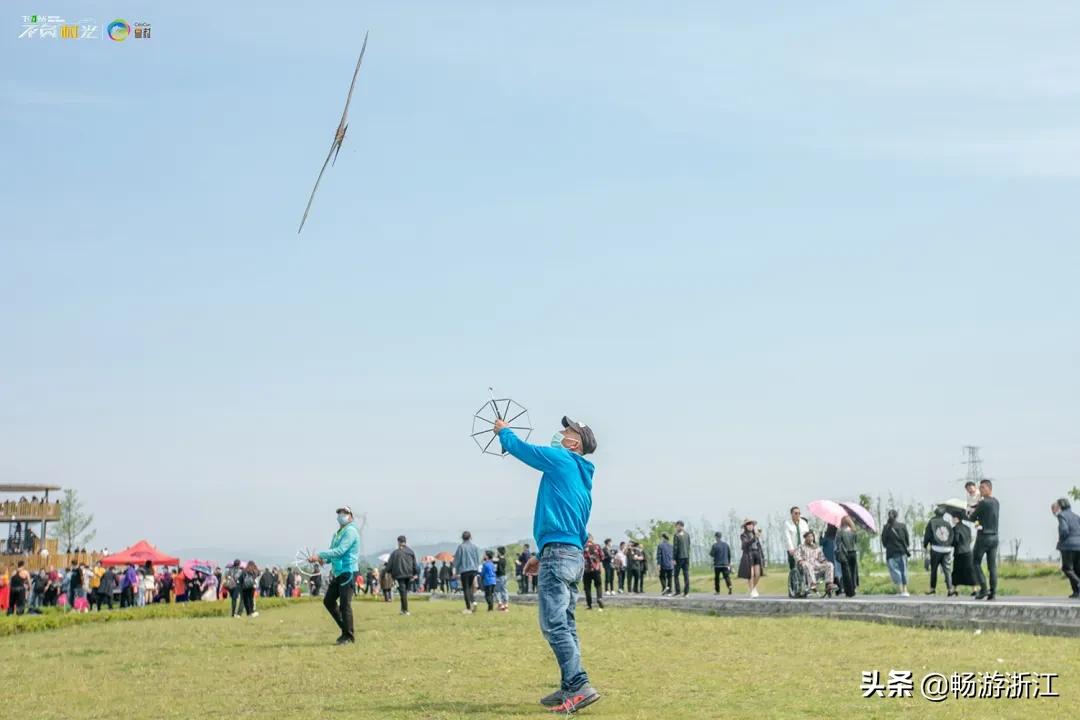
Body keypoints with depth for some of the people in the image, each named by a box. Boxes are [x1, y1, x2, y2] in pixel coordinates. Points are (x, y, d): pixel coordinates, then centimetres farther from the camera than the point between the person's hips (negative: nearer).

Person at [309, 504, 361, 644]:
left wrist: (320, 555, -22)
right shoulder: (337, 534, 18)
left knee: (345, 605, -8)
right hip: (337, 573, 10)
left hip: (348, 572, -10)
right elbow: (333, 554, 19)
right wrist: (323, 559, -2)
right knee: (328, 601, 11)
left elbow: (340, 551, -21)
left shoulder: (350, 531, -11)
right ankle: (345, 629, 22)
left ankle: (349, 636, 1)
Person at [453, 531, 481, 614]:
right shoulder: (474, 547, 5)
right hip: (473, 570, 4)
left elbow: (457, 559, -2)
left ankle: (468, 607, -3)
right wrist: (477, 569, 20)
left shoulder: (461, 547, -7)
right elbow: (478, 559, 11)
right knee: (470, 588, 16)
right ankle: (472, 603, -4)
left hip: (464, 570, -4)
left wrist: (457, 571, 8)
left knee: (466, 589, 1)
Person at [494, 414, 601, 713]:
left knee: (554, 624, -14)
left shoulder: (560, 459, -4)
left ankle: (579, 686, -21)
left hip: (558, 553, -10)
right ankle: (569, 689, 11)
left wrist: (503, 430, 25)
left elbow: (519, 447, 4)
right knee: (565, 625, 11)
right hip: (575, 555, 10)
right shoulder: (582, 477, 22)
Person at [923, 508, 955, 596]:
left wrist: (925, 546, 11)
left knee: (933, 569, 9)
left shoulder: (932, 523, 0)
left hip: (936, 549, -3)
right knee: (947, 570, -1)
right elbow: (952, 537, 9)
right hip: (947, 549, 3)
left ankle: (932, 588, 15)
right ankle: (950, 589, -12)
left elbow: (927, 536, -2)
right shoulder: (948, 524, 9)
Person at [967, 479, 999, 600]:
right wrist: (976, 514, 15)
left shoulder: (983, 503, -14)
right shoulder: (996, 502, 9)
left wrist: (970, 513, 14)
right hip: (994, 536, 7)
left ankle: (983, 589, -7)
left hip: (984, 536, -7)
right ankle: (993, 592, 2)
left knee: (976, 563, 3)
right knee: (992, 565, 6)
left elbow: (972, 518, -6)